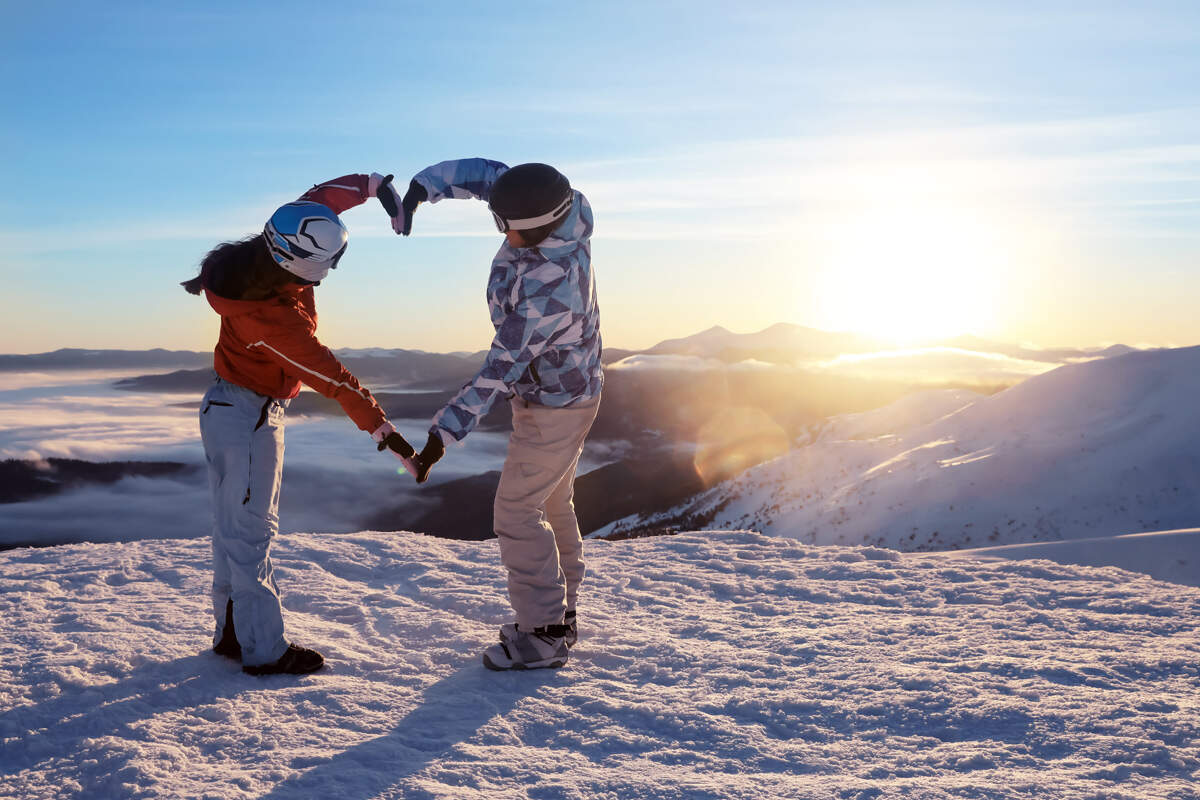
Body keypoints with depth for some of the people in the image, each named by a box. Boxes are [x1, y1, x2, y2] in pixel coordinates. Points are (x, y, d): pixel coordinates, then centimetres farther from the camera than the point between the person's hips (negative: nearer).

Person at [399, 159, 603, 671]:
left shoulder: (547, 289, -36)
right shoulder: (561, 215, -13)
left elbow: (501, 369, -34)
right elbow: (485, 174, -2)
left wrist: (445, 432, -32)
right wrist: (421, 187, -14)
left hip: (555, 407, -10)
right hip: (568, 387, 10)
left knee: (516, 512, -1)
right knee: (552, 504, 19)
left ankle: (544, 634, 9)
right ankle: (560, 614, 33)